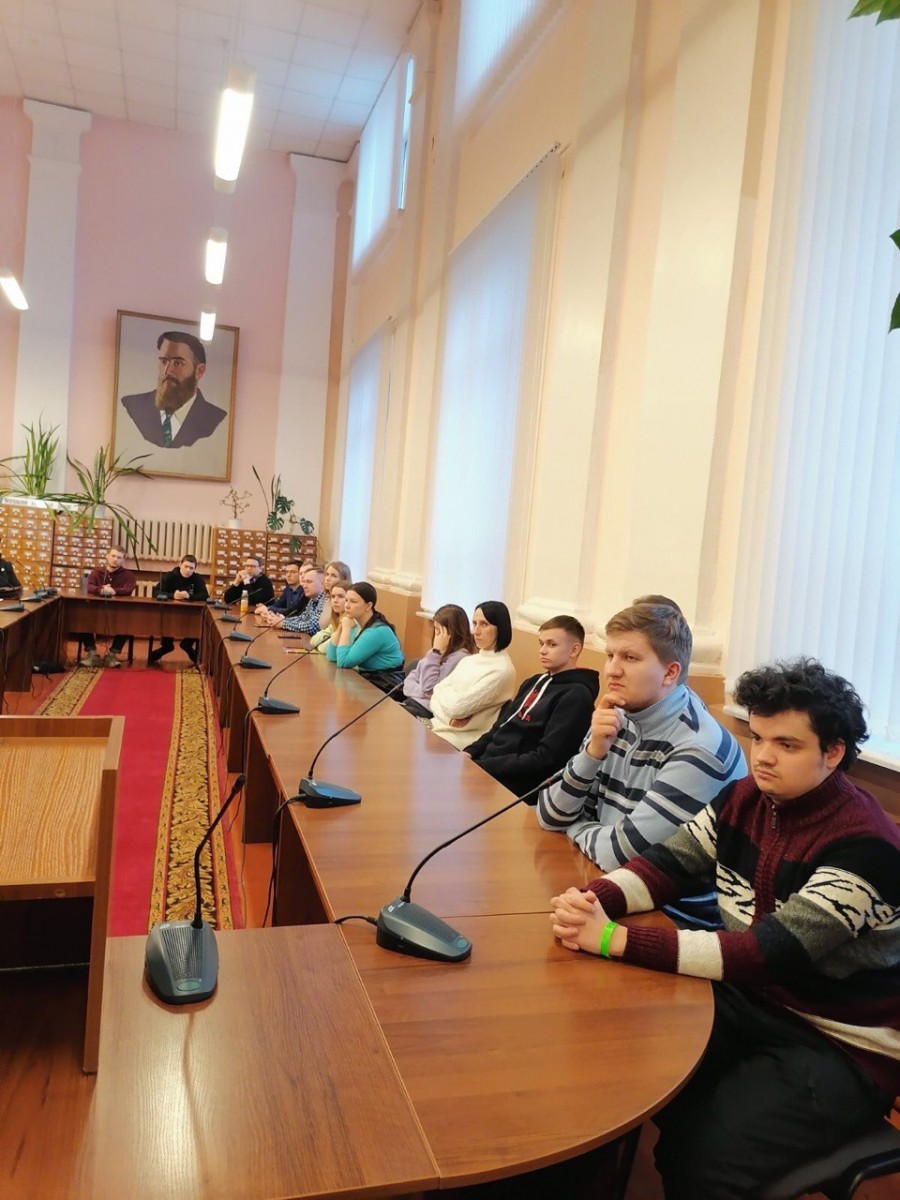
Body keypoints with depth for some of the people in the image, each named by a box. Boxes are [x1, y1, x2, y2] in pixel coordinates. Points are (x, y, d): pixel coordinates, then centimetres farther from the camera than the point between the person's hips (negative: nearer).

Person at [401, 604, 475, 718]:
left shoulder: (460, 658, -14)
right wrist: (422, 692, -11)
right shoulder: (438, 652, 13)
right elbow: (410, 680, 12)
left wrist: (436, 652, -14)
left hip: (427, 710, -8)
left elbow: (429, 690, -17)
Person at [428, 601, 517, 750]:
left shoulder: (501, 670, -14)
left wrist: (445, 691, 2)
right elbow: (437, 691, 7)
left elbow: (457, 707, -18)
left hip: (462, 739, -7)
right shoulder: (469, 660, 13)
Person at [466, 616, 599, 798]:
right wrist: (470, 753, 1)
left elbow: (546, 760, -19)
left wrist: (482, 766, -19)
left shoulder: (576, 696, -12)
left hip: (515, 785, -8)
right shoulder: (535, 682, 16)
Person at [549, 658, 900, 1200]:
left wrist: (616, 940, -36)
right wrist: (592, 900, -25)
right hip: (752, 1000, 6)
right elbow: (669, 862, -2)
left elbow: (774, 953, -31)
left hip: (841, 1045, -6)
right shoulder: (746, 798, -2)